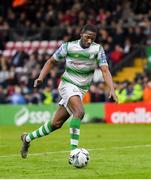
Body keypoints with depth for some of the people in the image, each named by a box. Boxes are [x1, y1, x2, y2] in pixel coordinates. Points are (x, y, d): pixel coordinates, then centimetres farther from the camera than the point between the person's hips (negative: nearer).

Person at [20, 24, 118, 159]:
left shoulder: (98, 49, -5)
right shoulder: (68, 46, -8)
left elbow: (105, 70, -11)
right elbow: (51, 61, 5)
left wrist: (112, 89, -25)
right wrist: (41, 78, -7)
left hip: (81, 91, 4)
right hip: (68, 85, -4)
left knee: (56, 124, 8)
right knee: (80, 112, -31)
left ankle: (28, 138, 28)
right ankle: (74, 150, -31)